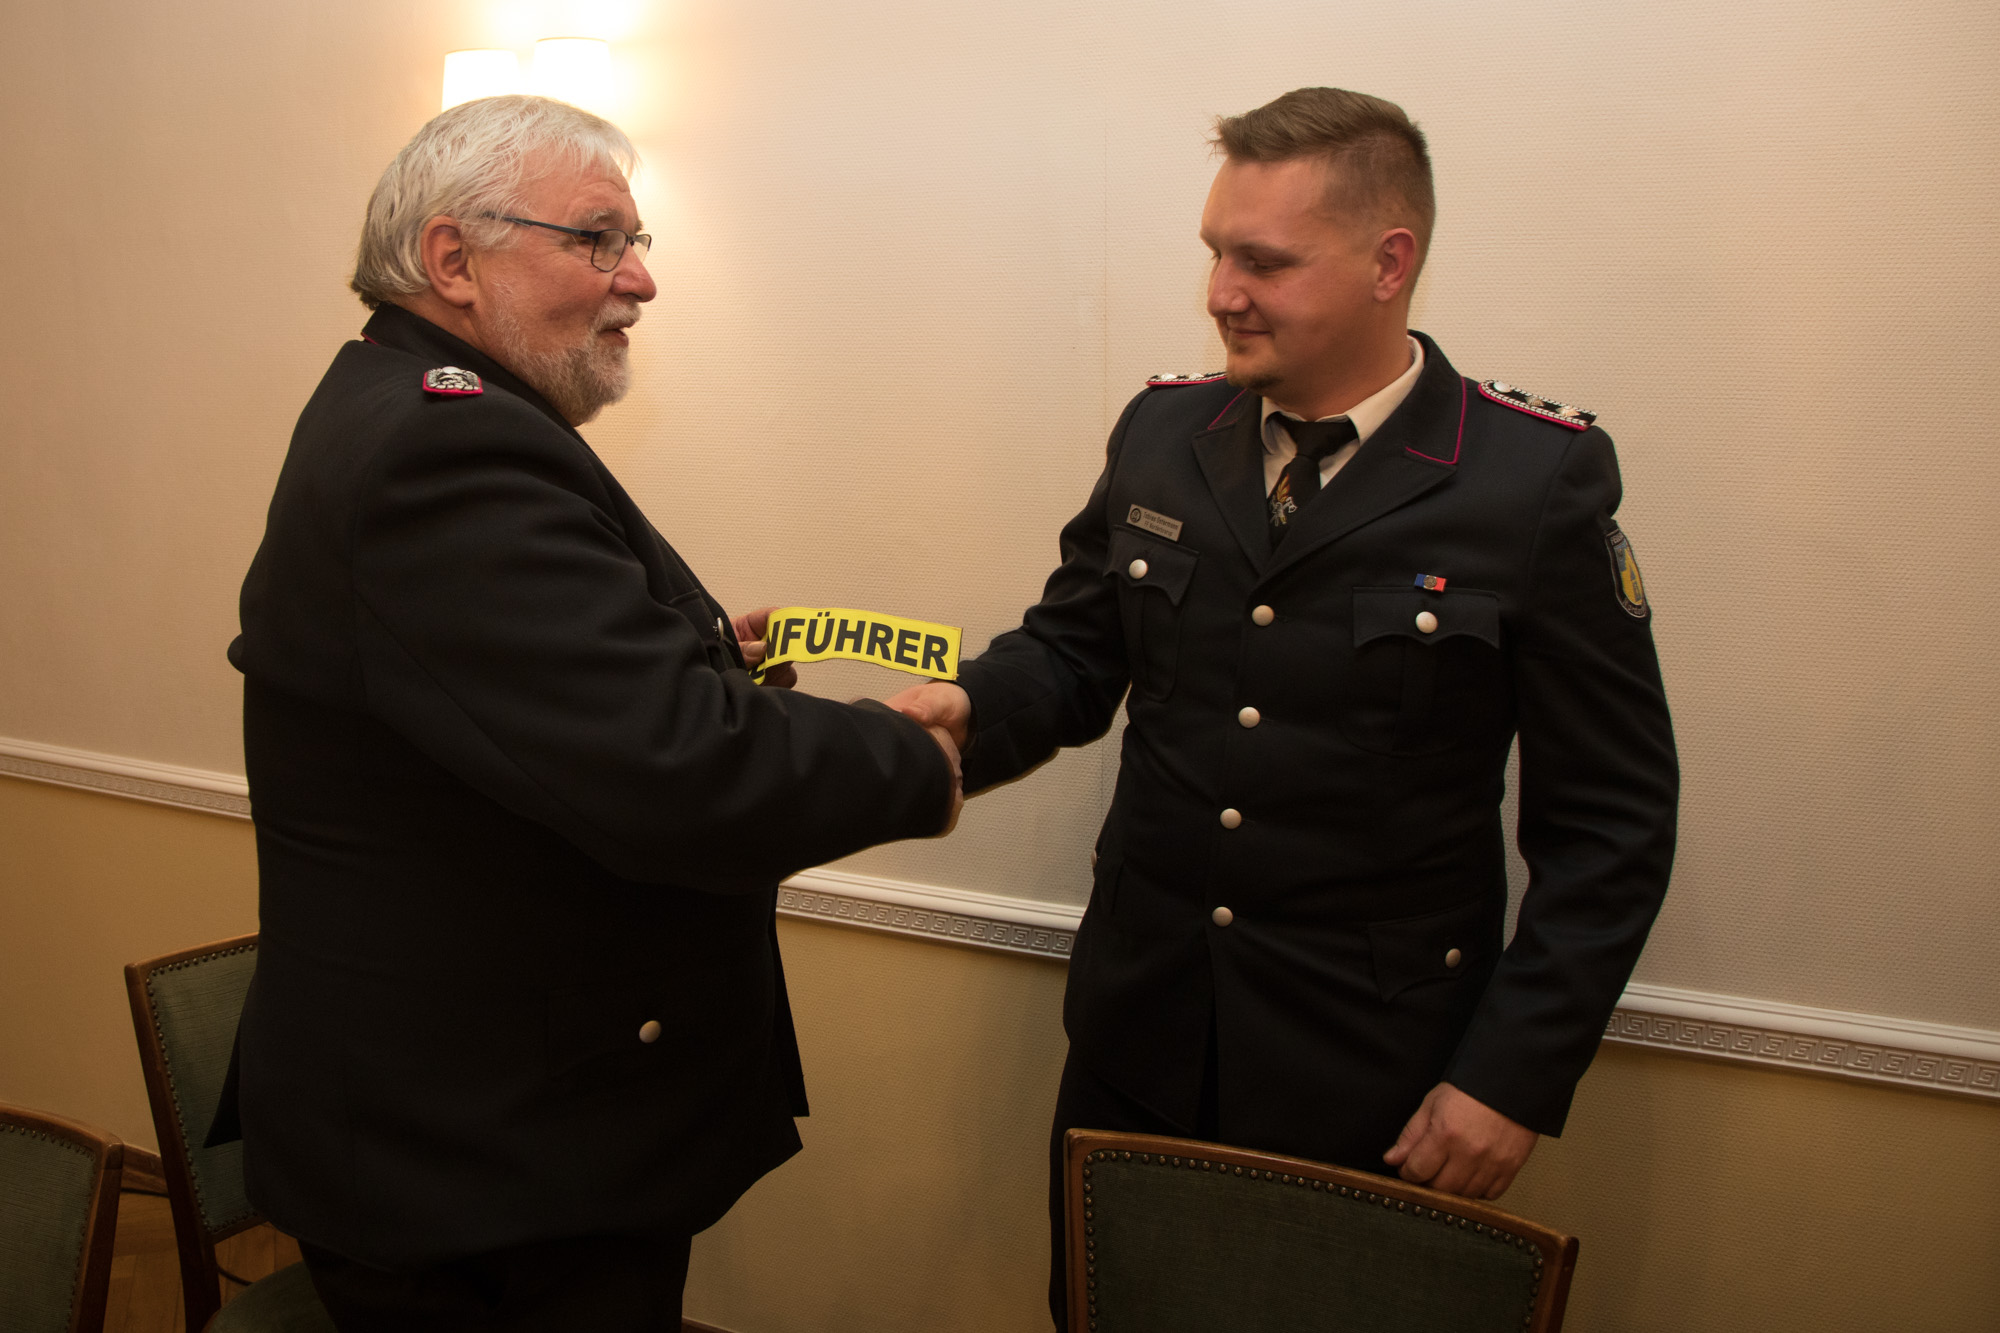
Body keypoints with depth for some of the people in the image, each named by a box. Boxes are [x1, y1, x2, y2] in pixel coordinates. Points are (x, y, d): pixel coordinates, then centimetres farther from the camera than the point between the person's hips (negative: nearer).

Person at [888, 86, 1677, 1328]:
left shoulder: (1542, 480, -12)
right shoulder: (1161, 432, 1)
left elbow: (1612, 817, -8)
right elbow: (1074, 644, 9)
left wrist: (1519, 1075, -11)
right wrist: (971, 709, -13)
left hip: (1372, 1067, -3)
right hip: (1140, 1029, 4)